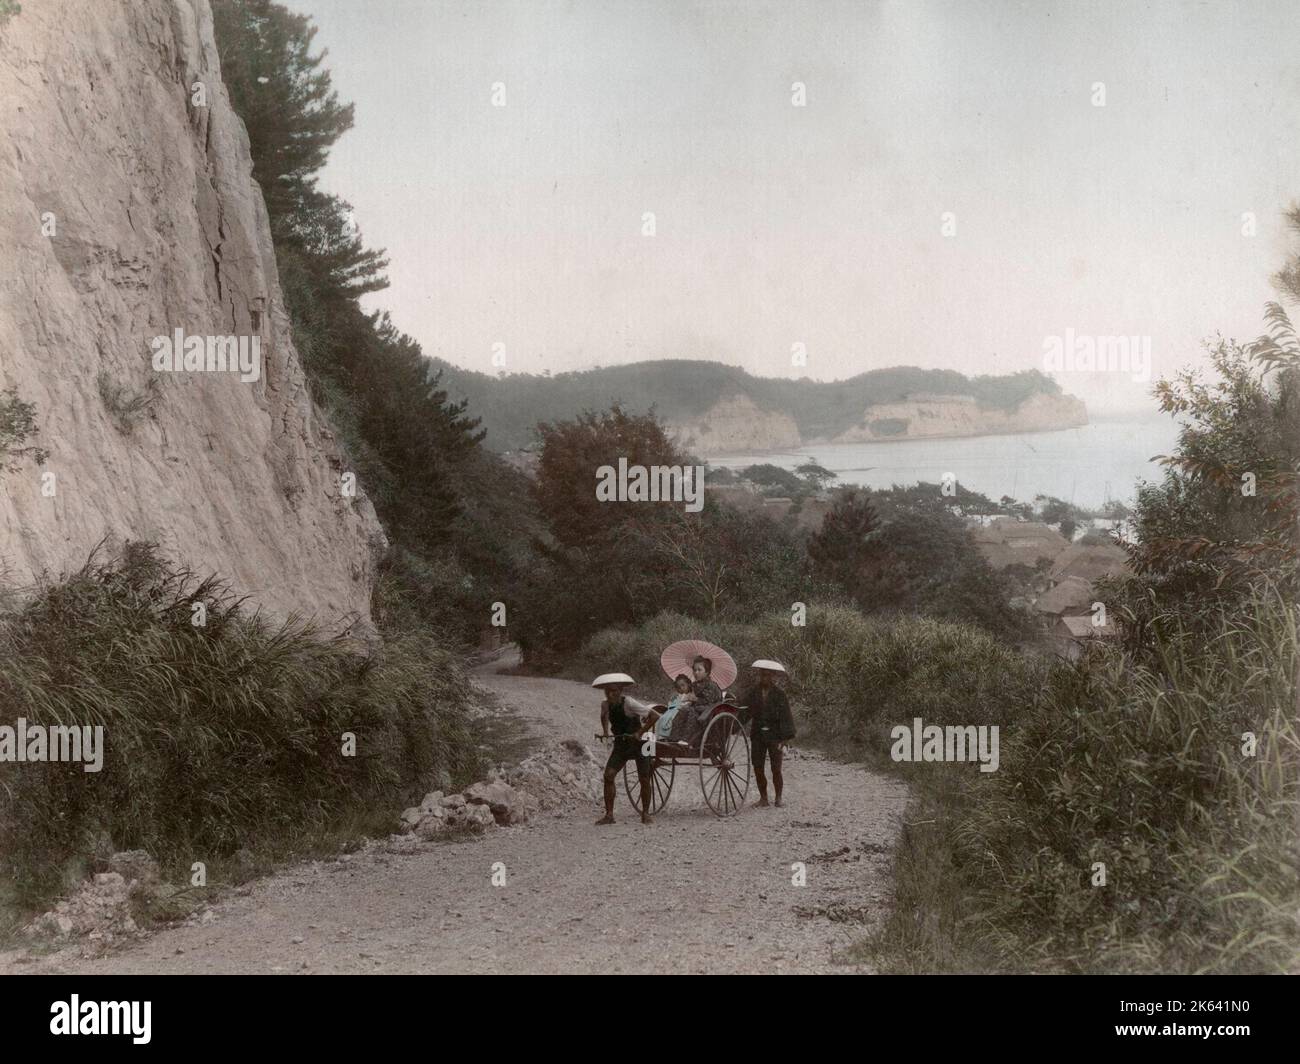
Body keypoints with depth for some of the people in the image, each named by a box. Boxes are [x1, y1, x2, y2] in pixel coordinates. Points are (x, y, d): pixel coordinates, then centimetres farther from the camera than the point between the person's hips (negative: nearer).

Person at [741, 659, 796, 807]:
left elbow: (786, 717, -8)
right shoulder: (753, 692, 5)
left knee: (776, 770, -1)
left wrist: (784, 739, -14)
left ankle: (778, 798, 14)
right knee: (758, 769, 3)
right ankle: (763, 798, 16)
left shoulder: (779, 694, -5)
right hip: (757, 735, 3)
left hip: (775, 735, -3)